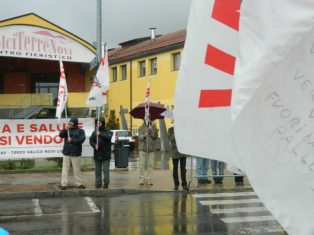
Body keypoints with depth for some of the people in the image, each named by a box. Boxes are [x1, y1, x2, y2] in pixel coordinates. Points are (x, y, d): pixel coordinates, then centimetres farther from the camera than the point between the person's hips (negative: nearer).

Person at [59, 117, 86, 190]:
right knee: (65, 169, -1)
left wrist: (72, 140, -14)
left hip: (76, 153, -2)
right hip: (66, 153, 2)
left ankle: (78, 183, 14)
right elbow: (61, 135, -3)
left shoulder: (80, 131, 4)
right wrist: (65, 130, -19)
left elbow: (81, 139, -10)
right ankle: (64, 184, 1)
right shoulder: (67, 130, 11)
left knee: (77, 169, 5)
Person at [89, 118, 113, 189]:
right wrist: (94, 145, -15)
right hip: (97, 154, 4)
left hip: (105, 154, -4)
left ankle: (106, 183, 5)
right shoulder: (94, 132, 10)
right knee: (97, 170, 8)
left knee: (105, 170, -4)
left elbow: (108, 137, -21)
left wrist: (100, 134, -28)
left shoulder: (107, 131, -1)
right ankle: (98, 183, 17)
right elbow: (91, 140, 3)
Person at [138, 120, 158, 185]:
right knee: (142, 164, -3)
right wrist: (144, 136, -29)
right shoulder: (141, 128, 4)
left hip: (151, 149, 2)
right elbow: (140, 137, -8)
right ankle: (142, 179, 2)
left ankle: (149, 179, 6)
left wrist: (151, 130, -16)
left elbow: (155, 136, -4)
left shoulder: (153, 128, 9)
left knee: (150, 165, 0)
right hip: (143, 149, -1)